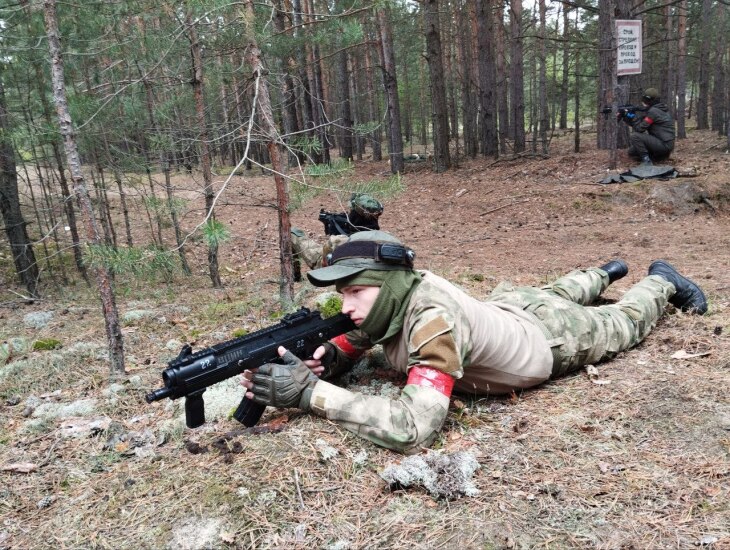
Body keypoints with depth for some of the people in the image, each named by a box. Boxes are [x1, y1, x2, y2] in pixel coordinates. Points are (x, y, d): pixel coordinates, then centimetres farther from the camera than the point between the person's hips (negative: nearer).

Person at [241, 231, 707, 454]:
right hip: (514, 306, 6)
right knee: (556, 293, 39)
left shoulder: (434, 322, -48)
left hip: (557, 340, -5)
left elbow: (413, 429, -58)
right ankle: (605, 273, 67)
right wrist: (321, 359, -36)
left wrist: (309, 392, -58)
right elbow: (349, 346, -12)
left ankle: (662, 282, 54)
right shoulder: (389, 294, -27)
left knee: (623, 325, 26)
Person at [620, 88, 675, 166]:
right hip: (663, 144, 10)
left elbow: (640, 128, -15)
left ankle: (646, 161, -16)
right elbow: (639, 124, 15)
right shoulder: (657, 109, 14)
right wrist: (625, 117, 8)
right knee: (631, 151, 15)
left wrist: (633, 116, -3)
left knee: (634, 136, -20)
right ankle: (657, 156, 11)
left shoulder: (653, 111, -17)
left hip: (664, 145, -10)